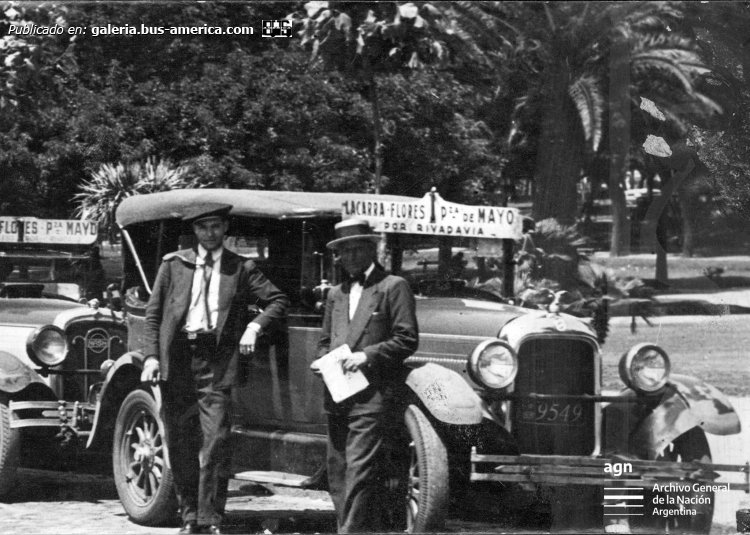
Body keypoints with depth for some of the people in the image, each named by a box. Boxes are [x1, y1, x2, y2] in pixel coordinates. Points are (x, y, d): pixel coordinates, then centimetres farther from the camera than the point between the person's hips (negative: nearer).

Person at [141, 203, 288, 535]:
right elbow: (153, 313, 9)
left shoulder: (241, 269, 9)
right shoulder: (174, 264, 11)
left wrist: (256, 326, -6)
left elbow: (278, 300, 10)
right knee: (179, 441, 6)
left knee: (216, 440, -10)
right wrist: (152, 355, -1)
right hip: (176, 358, 2)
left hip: (216, 360, -2)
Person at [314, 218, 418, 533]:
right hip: (337, 398, 7)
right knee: (338, 475, 7)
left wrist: (368, 355, -15)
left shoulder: (394, 287, 1)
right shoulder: (336, 294, 21)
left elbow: (407, 340, -6)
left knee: (360, 472, -14)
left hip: (374, 397, -7)